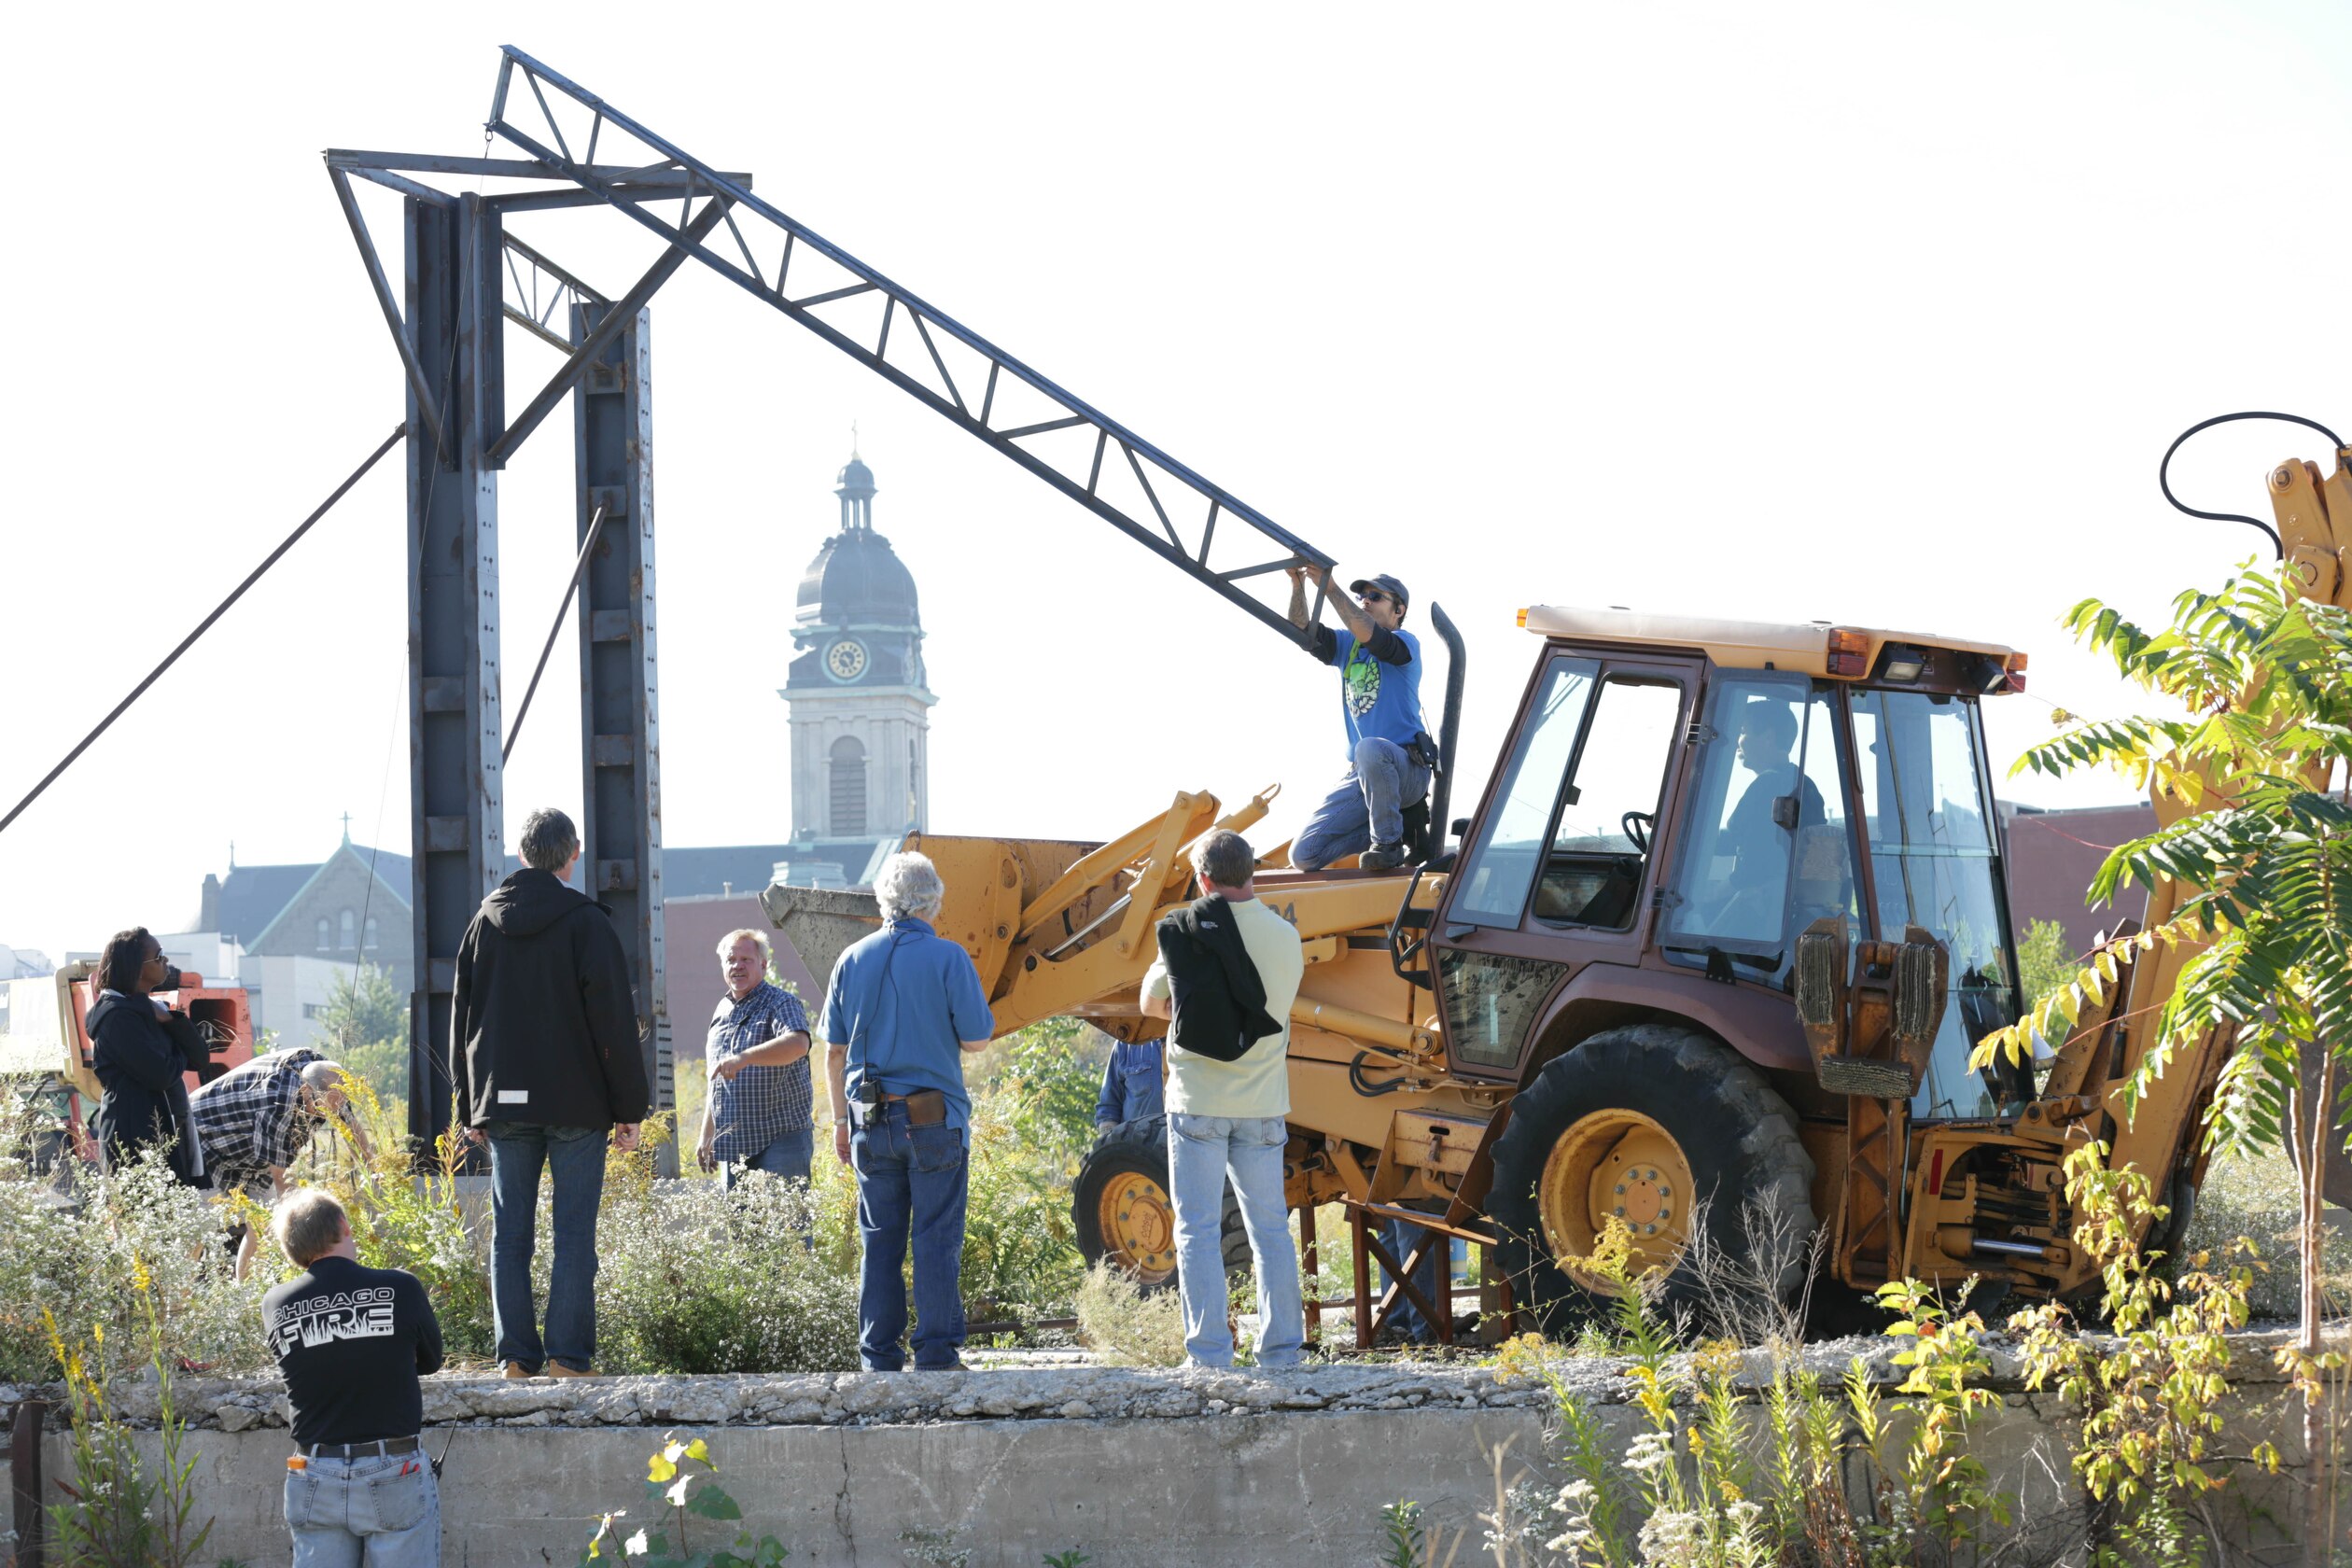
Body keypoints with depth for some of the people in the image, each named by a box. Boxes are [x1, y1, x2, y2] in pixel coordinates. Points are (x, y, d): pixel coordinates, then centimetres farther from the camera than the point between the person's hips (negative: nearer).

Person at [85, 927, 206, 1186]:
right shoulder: (118, 1016, -12)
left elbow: (198, 1059, 10)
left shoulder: (151, 1009, 16)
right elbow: (161, 1074, -19)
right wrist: (179, 1054, 3)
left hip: (168, 1133, 9)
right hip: (137, 1138, -9)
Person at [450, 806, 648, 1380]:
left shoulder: (484, 923, 8)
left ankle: (518, 1356, 4)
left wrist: (471, 1107, 18)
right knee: (574, 1233, -1)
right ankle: (569, 1355, -7)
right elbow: (614, 1021, -7)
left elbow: (462, 1022, 13)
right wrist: (629, 1107, -2)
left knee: (510, 1234, 7)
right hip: (577, 1105, -4)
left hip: (503, 1104, 4)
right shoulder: (587, 923, -5)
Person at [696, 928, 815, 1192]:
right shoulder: (723, 1010, 18)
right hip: (734, 1145, 7)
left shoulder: (781, 1003, -5)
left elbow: (798, 1044, -28)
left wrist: (745, 1058, -40)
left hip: (780, 1140, -7)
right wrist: (707, 1135, 25)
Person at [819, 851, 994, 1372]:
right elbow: (976, 1039, -5)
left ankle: (879, 1358, 8)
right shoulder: (948, 959, -6)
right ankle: (937, 1355, -2)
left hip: (871, 1119, 3)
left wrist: (841, 1122, 16)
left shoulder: (853, 960, 6)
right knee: (937, 1240, 0)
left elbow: (835, 1052, 9)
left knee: (879, 1241, 7)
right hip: (934, 1119, -3)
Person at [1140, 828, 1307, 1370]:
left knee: (1197, 1230, 0)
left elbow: (1153, 1004, 5)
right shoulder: (1285, 937, -1)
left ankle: (1208, 1353, -6)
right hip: (1263, 1105, 3)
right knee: (1270, 1228, 11)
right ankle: (1282, 1350, 11)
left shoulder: (1186, 933, -7)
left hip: (1198, 1103, -3)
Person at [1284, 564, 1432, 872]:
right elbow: (1303, 633, -3)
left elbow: (1369, 635, -25)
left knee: (1370, 748, -43)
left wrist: (1329, 587, -27)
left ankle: (1388, 842, -25)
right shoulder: (1346, 645, 15)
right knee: (1303, 855, -6)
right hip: (1362, 775, 6)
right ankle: (1391, 824, 11)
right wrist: (1298, 586, -18)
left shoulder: (1405, 644, -3)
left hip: (1408, 769, -6)